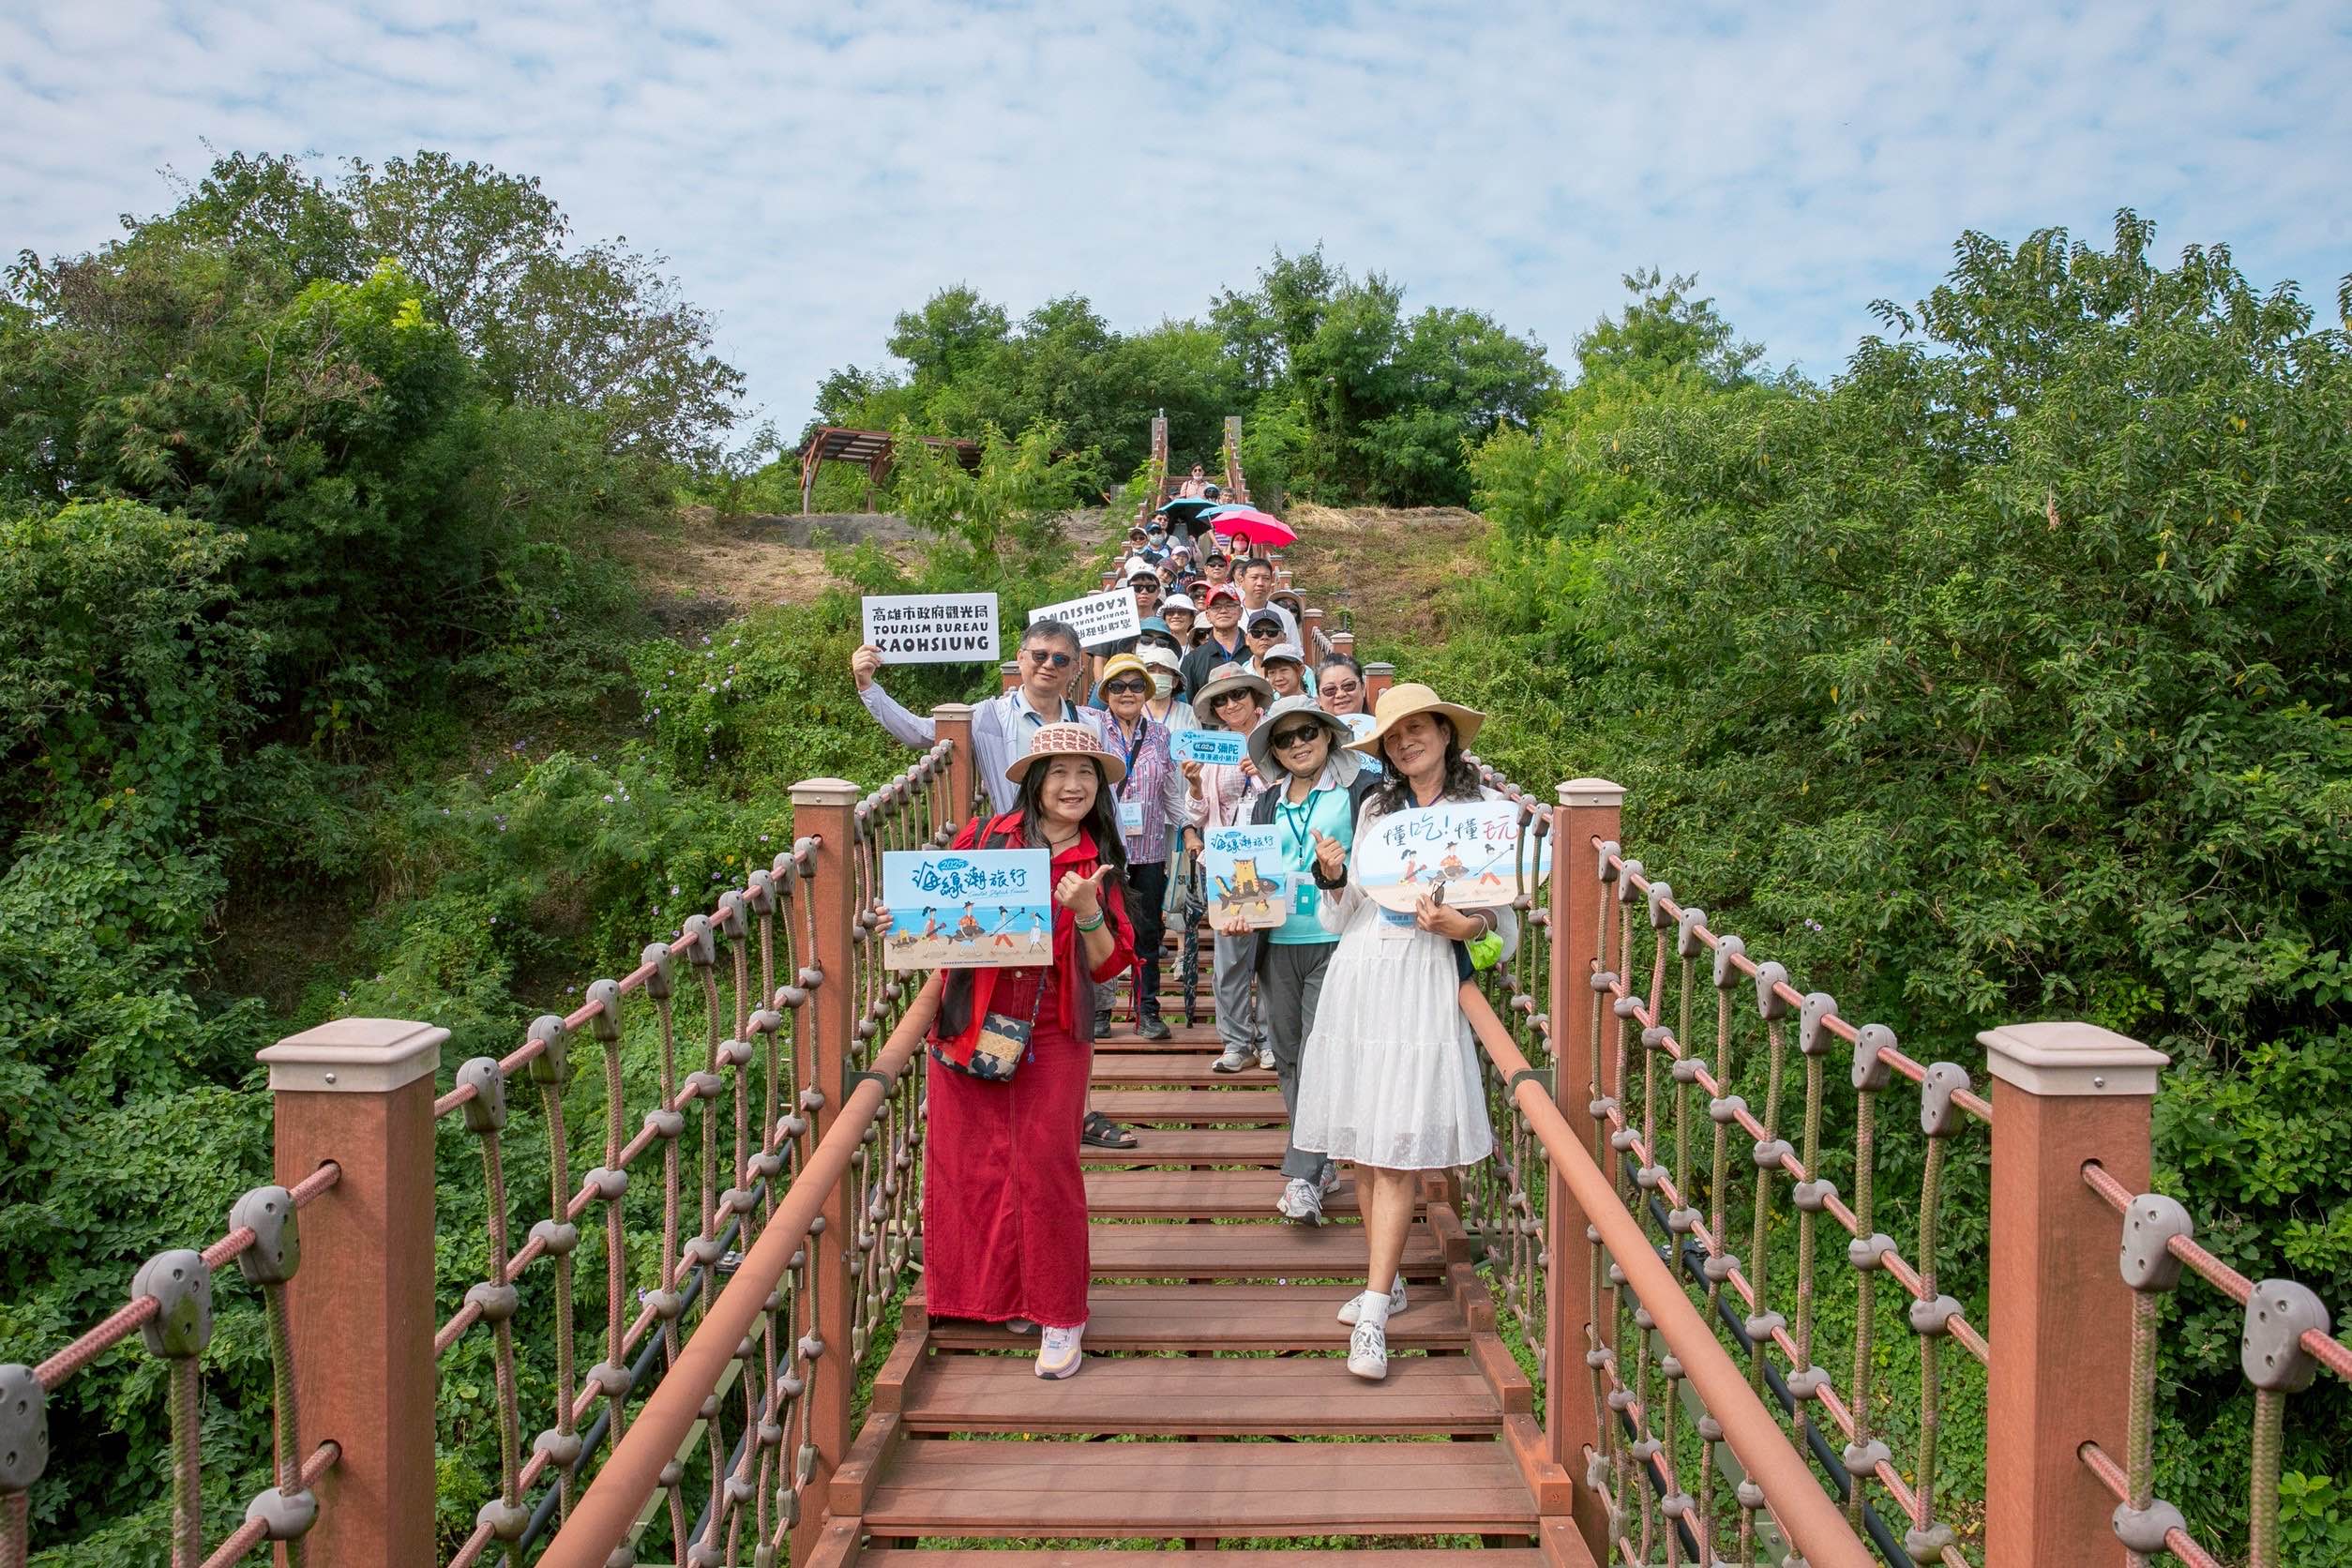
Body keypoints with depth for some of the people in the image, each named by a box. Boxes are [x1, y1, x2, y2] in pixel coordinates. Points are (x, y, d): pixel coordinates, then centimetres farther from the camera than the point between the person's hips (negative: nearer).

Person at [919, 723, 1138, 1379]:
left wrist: (1088, 912, -16)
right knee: (971, 1165, 4)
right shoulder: (983, 836, 1)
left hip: (1052, 1035, 0)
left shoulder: (1099, 864, 5)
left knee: (1044, 1165, -3)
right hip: (969, 1024, 1)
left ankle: (1059, 1315, 11)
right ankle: (1002, 1294, 24)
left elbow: (1108, 964, 1)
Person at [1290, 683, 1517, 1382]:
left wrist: (1462, 925, -18)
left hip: (1425, 982, -5)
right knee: (1359, 1143, 8)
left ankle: (1374, 1315, -2)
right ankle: (1386, 1279, 24)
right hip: (1356, 976, 5)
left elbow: (1505, 918, 1)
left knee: (1397, 1150, -7)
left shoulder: (1485, 808, 0)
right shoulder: (1375, 808, 12)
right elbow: (1345, 917, 14)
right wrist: (1332, 878, -5)